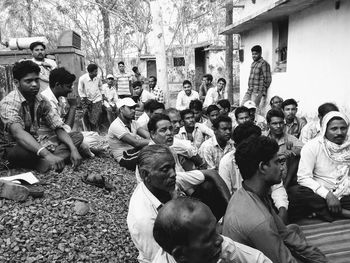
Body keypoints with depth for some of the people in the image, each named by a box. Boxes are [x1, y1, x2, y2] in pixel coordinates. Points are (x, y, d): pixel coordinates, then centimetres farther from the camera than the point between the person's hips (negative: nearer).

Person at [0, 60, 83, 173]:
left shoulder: (41, 101, -1)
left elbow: (58, 129, -5)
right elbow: (17, 133, -39)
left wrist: (73, 149, -23)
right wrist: (46, 154, -55)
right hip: (14, 150, -7)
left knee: (78, 136, -7)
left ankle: (44, 163, -28)